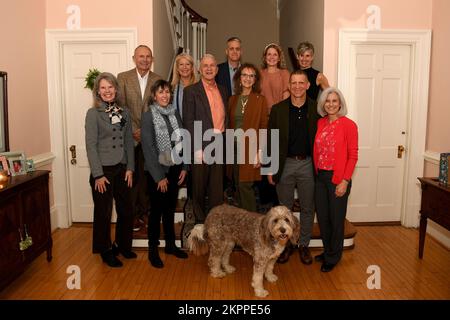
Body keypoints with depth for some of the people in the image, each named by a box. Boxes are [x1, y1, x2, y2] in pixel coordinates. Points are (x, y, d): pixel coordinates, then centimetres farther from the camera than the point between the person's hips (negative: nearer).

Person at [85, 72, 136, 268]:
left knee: (126, 210, 11)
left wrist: (130, 168, 2)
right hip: (103, 170, -4)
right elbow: (91, 145, -9)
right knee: (103, 212, 7)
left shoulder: (124, 112, 7)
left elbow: (129, 141, 8)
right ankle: (105, 251, 24)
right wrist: (98, 175, -13)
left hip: (122, 169, 4)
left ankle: (123, 245, 32)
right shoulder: (93, 113, -6)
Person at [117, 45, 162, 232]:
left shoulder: (158, 80, 6)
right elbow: (121, 107, -3)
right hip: (129, 136, -1)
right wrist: (134, 130, -9)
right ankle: (131, 214, 15)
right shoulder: (123, 78, 3)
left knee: (147, 176, 5)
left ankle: (144, 212, 19)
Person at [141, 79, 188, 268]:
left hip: (175, 169, 4)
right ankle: (153, 249, 18)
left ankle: (170, 244, 28)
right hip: (157, 170, -4)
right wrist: (159, 176, -13)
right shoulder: (148, 116, -9)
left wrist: (184, 167, 1)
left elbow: (182, 141, 7)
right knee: (157, 210, 4)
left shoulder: (174, 113, 5)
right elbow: (148, 148, -12)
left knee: (170, 208, 14)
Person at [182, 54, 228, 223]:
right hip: (200, 145, -4)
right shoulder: (191, 91, -3)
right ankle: (200, 221, 22)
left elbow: (224, 118, 14)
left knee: (217, 188, 9)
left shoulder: (222, 91, 14)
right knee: (199, 187, 7)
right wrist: (198, 149, -14)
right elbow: (189, 122, -8)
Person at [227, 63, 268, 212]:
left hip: (250, 148, -4)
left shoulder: (260, 100, -1)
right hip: (234, 147, 4)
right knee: (238, 186, 8)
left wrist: (260, 152, -10)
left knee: (245, 185, -7)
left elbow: (263, 127, -4)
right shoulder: (233, 99, 12)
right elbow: (230, 125, 12)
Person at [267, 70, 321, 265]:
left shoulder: (316, 109, -2)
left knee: (308, 208, 11)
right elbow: (271, 140, 1)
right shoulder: (278, 109, -1)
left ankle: (304, 245, 27)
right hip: (285, 164, 0)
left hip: (308, 164, 0)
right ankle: (285, 244, 27)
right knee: (284, 208, 11)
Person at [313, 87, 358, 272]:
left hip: (338, 178, -5)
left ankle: (333, 257, 27)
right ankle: (327, 251, 35)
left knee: (336, 218, 8)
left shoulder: (348, 125, -10)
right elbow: (317, 151, 10)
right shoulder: (320, 123, 6)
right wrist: (316, 172, 2)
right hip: (320, 177, 5)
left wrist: (345, 181, -14)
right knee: (322, 217, 14)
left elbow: (353, 156, -10)